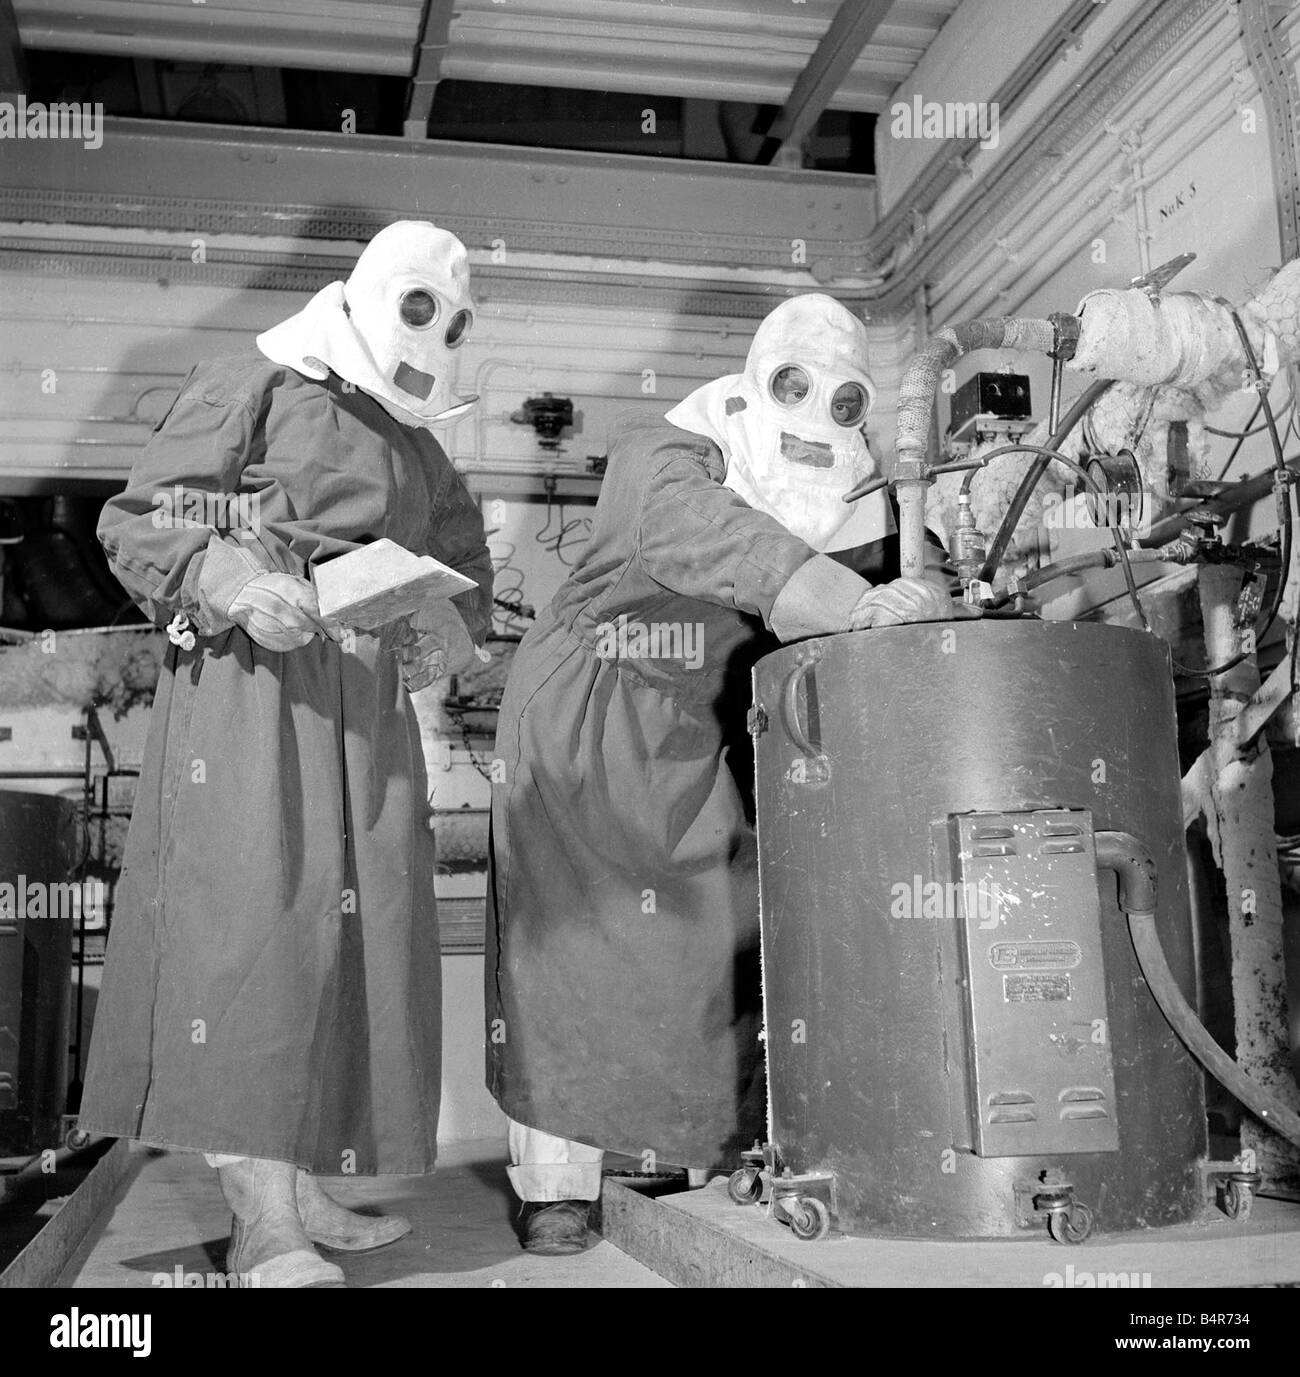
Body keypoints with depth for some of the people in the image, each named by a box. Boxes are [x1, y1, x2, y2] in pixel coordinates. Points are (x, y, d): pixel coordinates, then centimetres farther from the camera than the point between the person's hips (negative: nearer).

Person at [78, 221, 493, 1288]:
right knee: (255, 912, -15)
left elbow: (469, 568, 25)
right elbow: (133, 521, -2)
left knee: (361, 922, 3)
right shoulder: (253, 389, 2)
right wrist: (232, 583, -20)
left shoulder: (418, 446, 22)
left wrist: (451, 631, 2)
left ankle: (305, 1190, 11)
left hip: (369, 703, 7)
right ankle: (263, 1220, -14)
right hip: (251, 679, -7)